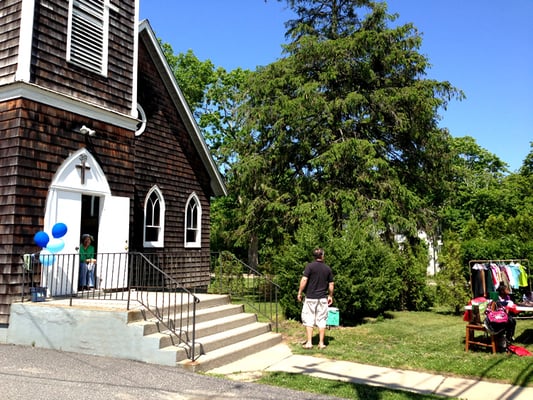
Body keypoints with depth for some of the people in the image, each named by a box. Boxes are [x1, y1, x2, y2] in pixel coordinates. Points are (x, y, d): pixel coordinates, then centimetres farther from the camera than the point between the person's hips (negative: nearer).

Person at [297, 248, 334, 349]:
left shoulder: (310, 266, -7)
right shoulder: (327, 268, 4)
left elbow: (304, 280, -14)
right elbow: (331, 284, 7)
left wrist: (300, 292, -6)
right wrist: (330, 296, 18)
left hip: (310, 297, -3)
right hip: (323, 298, 3)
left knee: (308, 320, 4)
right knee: (321, 320, 8)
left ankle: (309, 343, 3)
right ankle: (321, 343, 11)